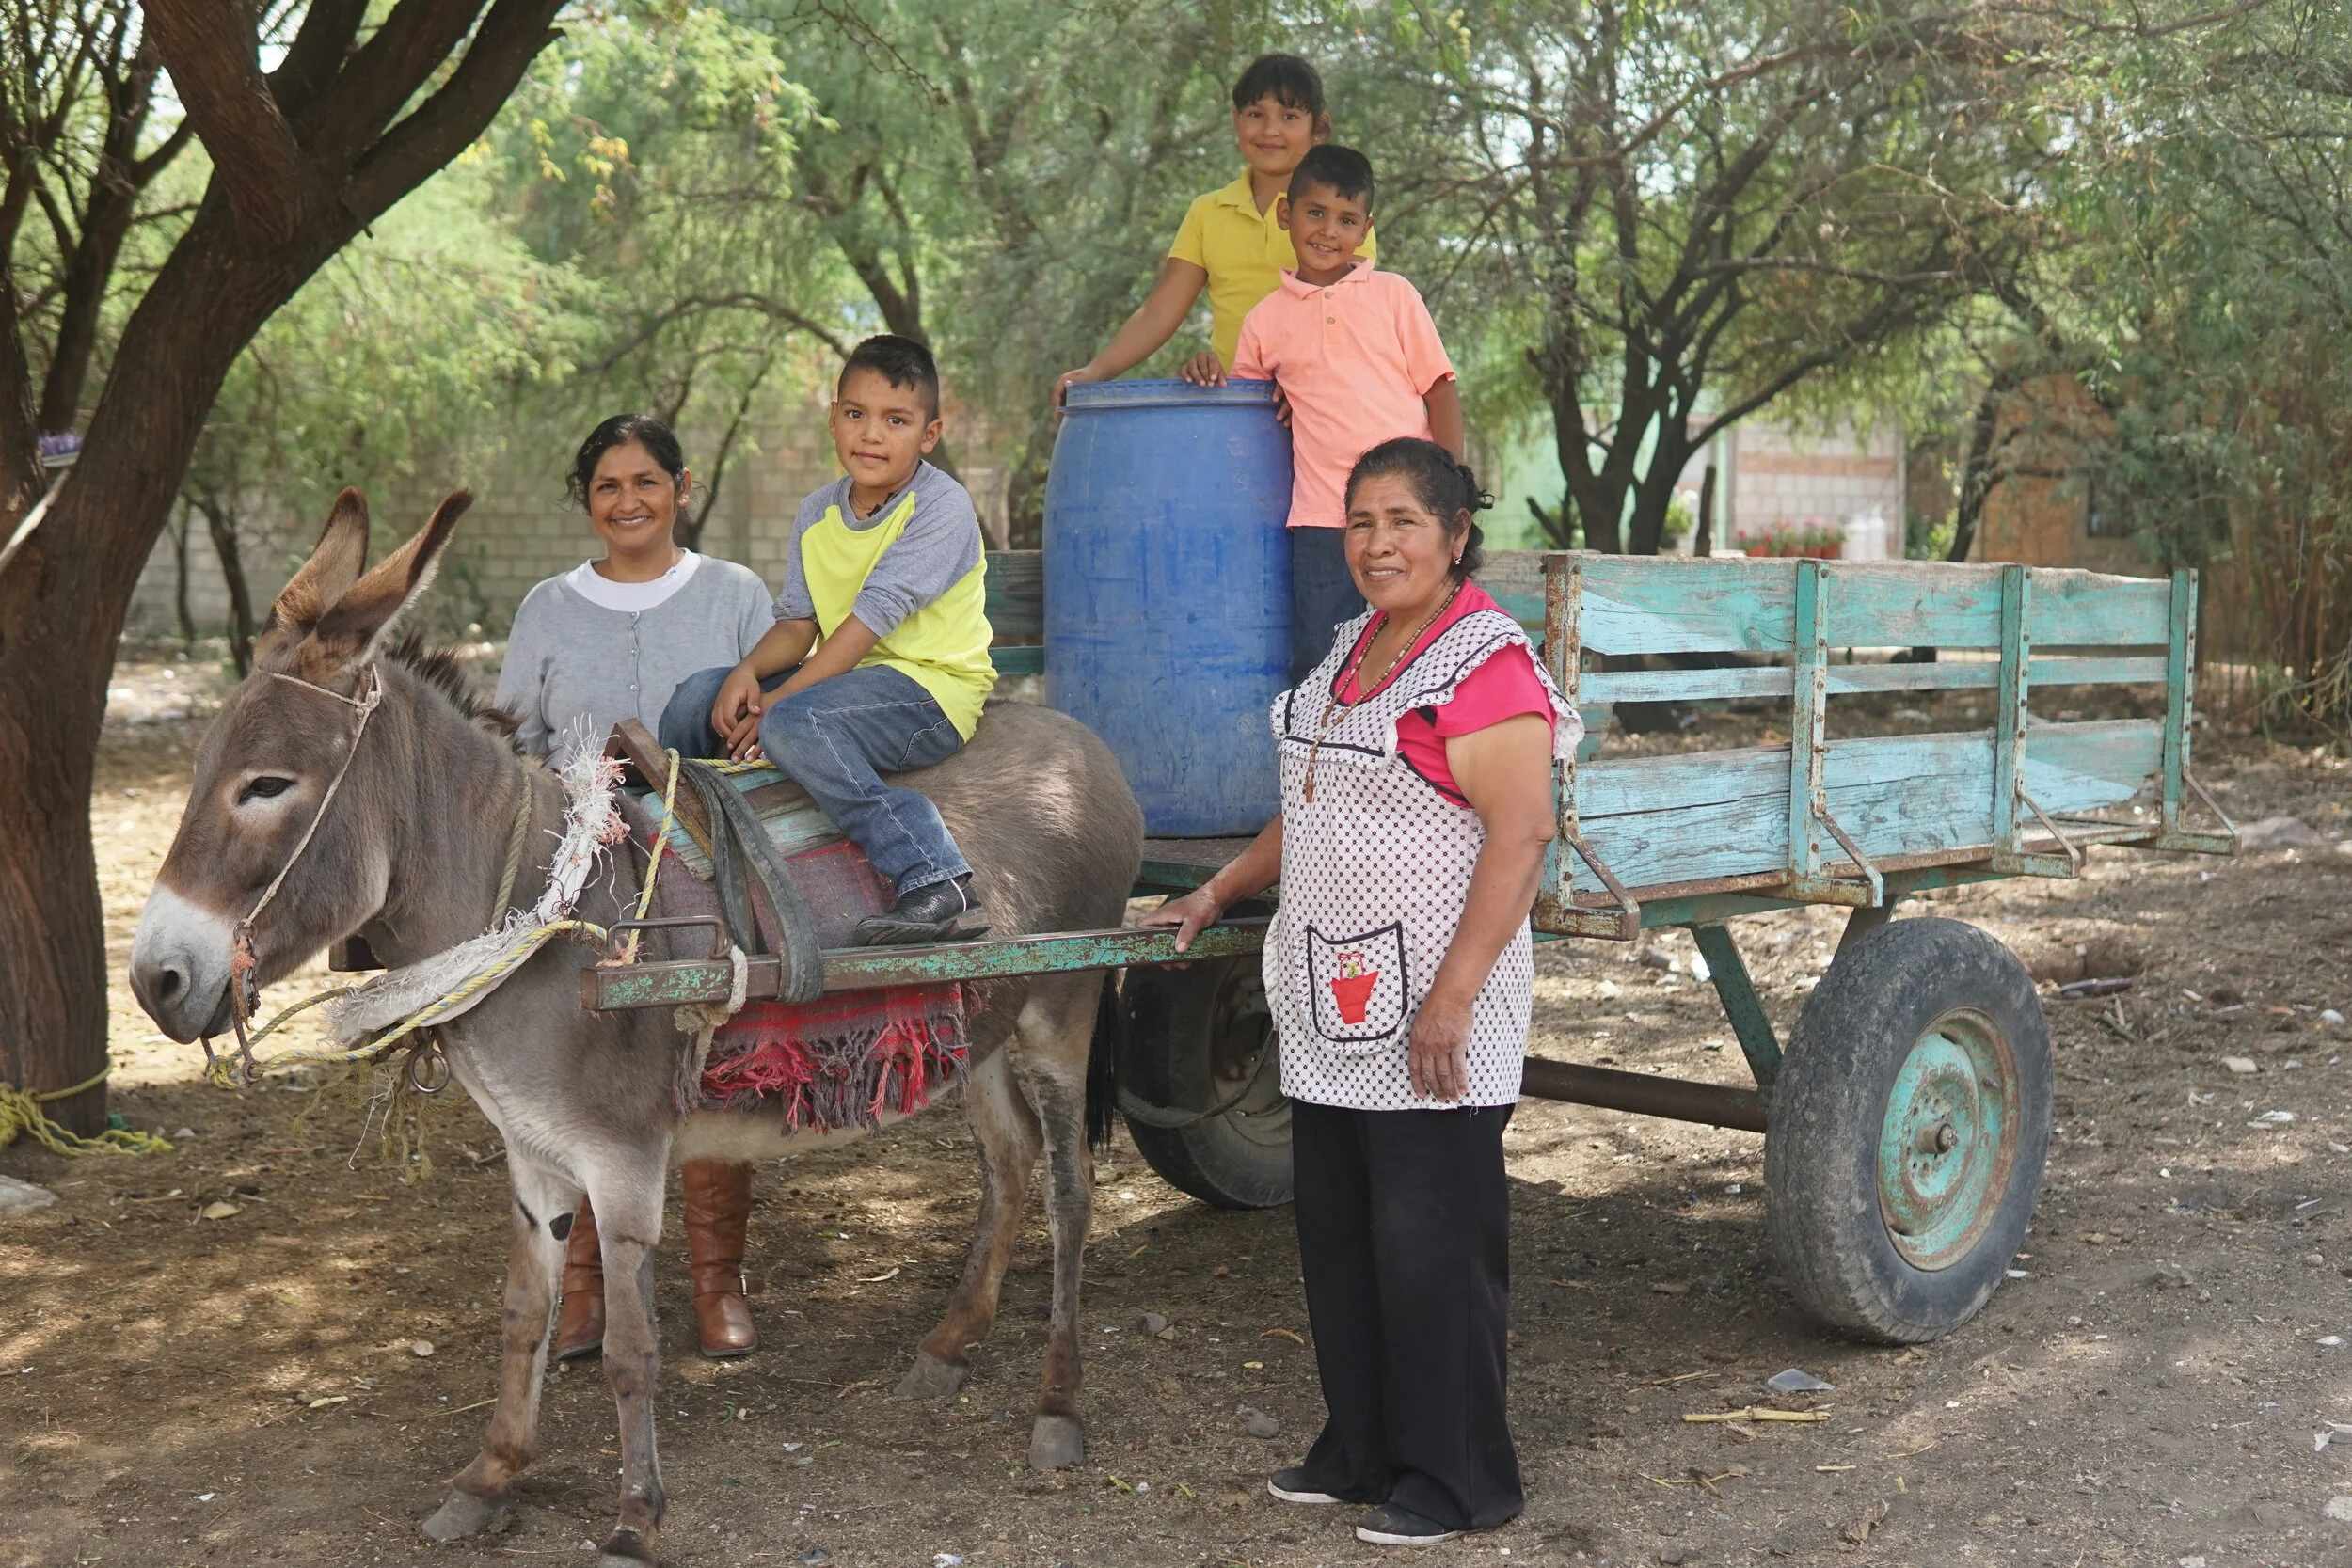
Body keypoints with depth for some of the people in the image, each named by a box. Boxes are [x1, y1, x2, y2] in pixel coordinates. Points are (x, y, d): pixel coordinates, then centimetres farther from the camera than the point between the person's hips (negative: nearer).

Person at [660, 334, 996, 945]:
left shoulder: (942, 507, -14)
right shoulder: (816, 515, 10)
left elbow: (871, 618, -20)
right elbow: (798, 623, 8)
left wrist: (777, 700, -22)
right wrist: (748, 671, -15)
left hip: (932, 688, -7)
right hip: (849, 678, 7)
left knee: (793, 725, -33)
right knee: (700, 697, -5)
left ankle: (936, 884, -36)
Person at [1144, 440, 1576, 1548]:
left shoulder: (1485, 664, -15)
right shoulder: (1353, 649, 14)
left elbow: (1520, 835, -21)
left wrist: (1452, 996, -25)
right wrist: (1216, 896, 21)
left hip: (1429, 1020, -9)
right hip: (1328, 1011, 9)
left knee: (1429, 1244, -1)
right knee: (1335, 1234, 15)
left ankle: (1454, 1480, 13)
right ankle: (1359, 1448, 29)